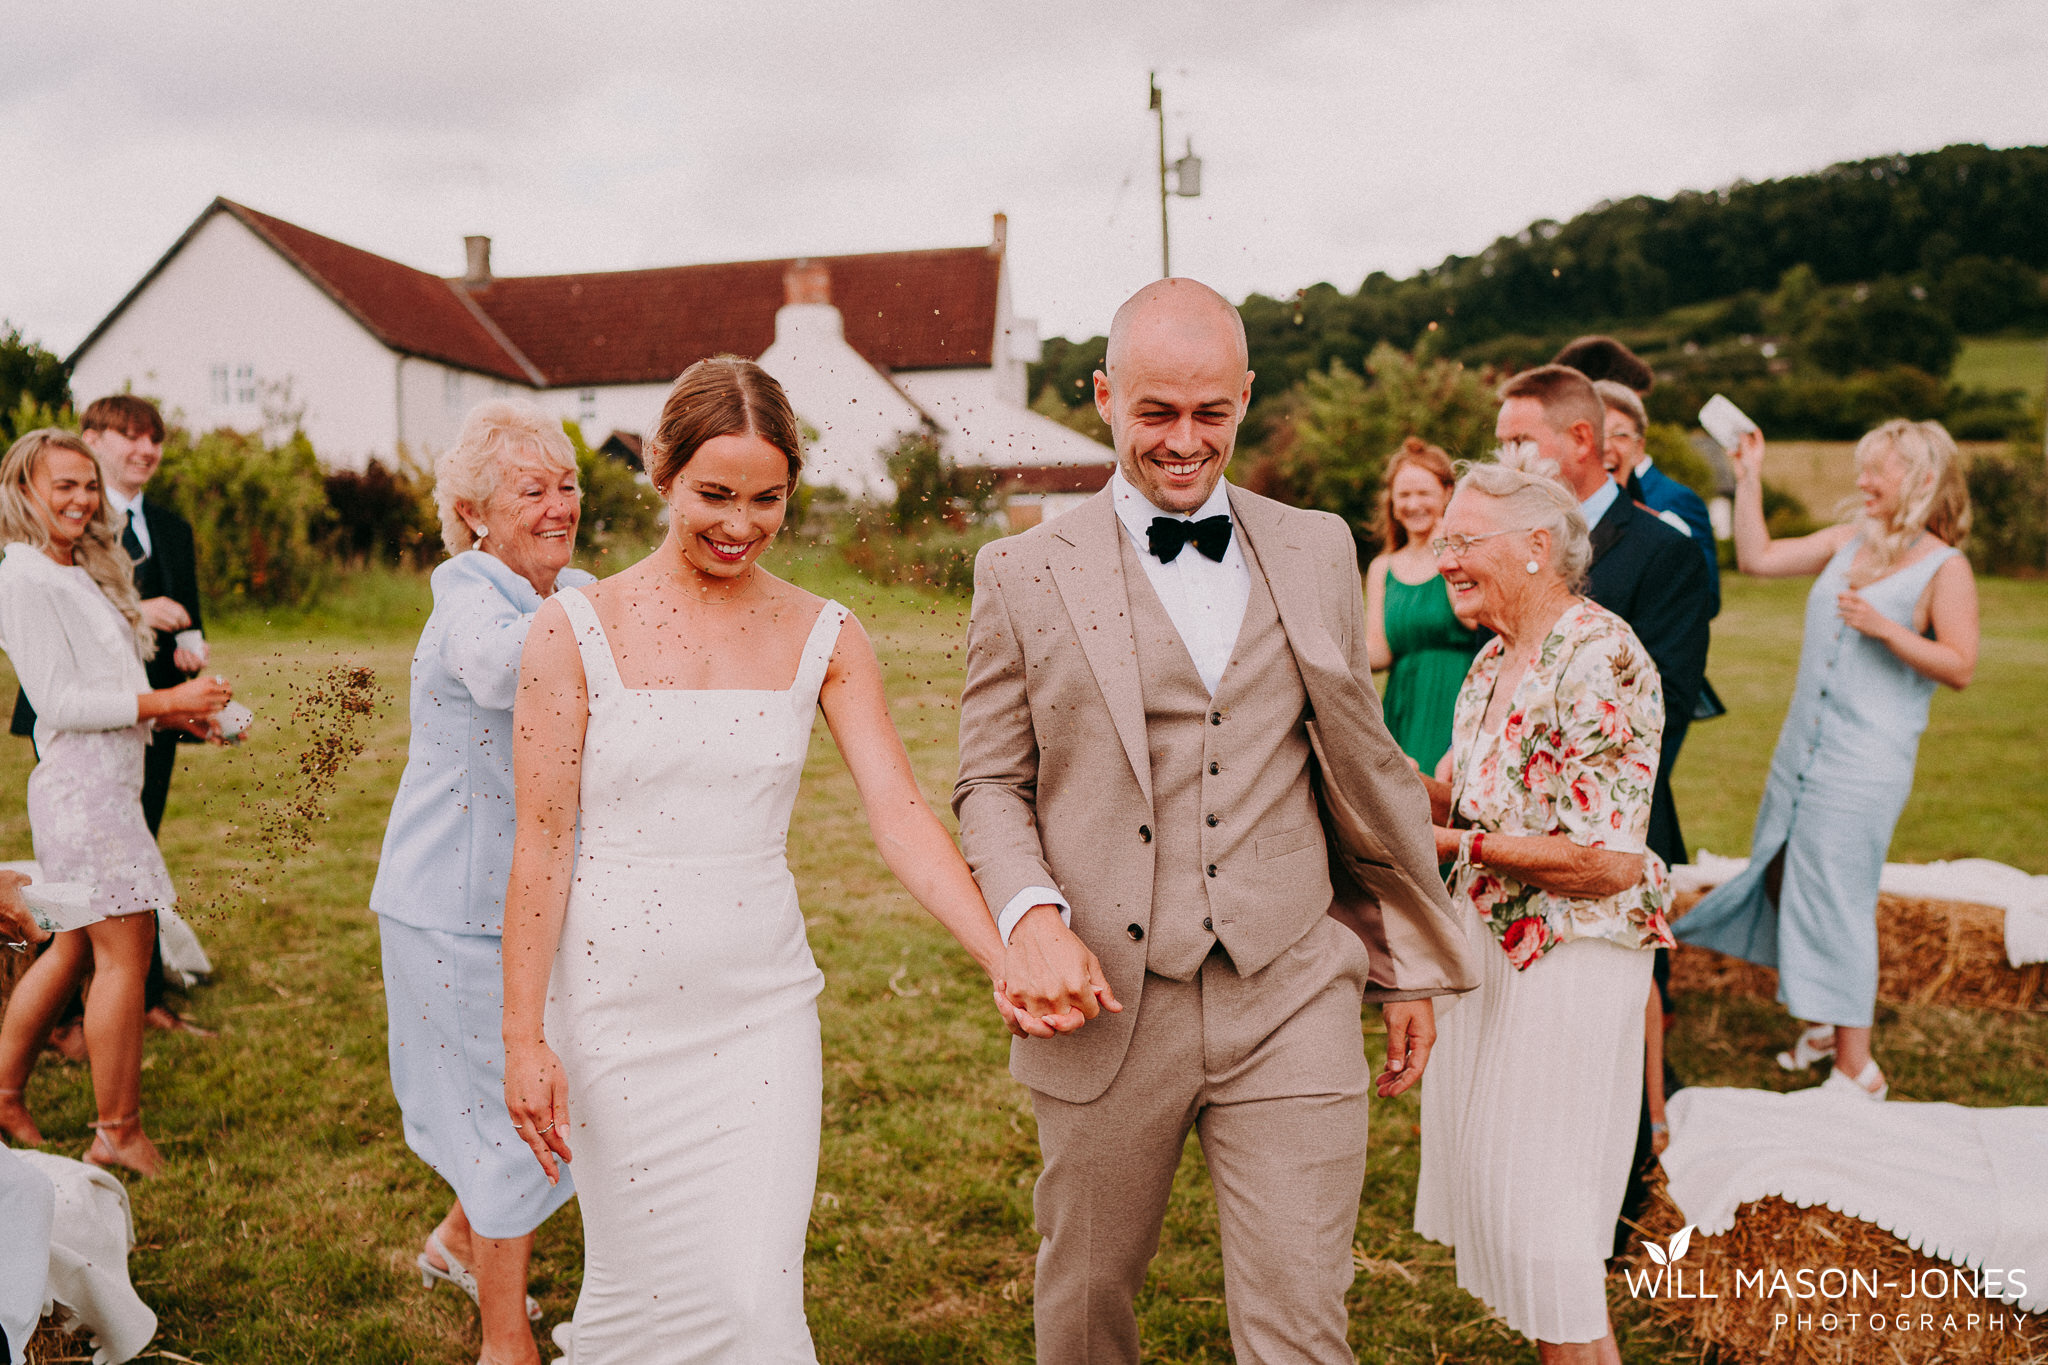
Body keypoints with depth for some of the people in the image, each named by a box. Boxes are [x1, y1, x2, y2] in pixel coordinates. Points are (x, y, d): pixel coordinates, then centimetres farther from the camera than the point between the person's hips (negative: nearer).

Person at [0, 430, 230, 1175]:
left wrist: (176, 712, 7)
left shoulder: (82, 572, 16)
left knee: (76, 946, 18)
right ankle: (118, 1134, 5)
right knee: (124, 952, -4)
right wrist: (165, 700, -20)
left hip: (109, 783, 9)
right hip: (82, 785, -9)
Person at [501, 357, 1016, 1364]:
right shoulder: (575, 631, -5)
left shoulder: (825, 639, 0)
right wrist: (524, 1037, -6)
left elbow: (901, 817, -6)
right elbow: (541, 842, -5)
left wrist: (1008, 961, -17)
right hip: (616, 1008, -1)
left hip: (762, 1011, 1)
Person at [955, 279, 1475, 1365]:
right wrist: (1030, 913, -16)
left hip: (1291, 1003, 1)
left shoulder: (1317, 551, 8)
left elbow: (1363, 767, 13)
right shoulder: (1024, 574, 1)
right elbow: (990, 783, 4)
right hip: (1106, 1009, 0)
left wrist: (1410, 967, 16)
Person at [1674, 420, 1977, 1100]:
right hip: (1802, 745, 7)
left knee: (1836, 896, -6)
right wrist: (1749, 476, 7)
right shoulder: (1847, 541, 10)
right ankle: (1824, 1023, 31)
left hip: (1867, 762, -7)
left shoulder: (1945, 567, -6)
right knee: (1782, 880, 13)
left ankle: (1857, 1065, 6)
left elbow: (1960, 667, -10)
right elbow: (1758, 558, 10)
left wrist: (1886, 628, -21)